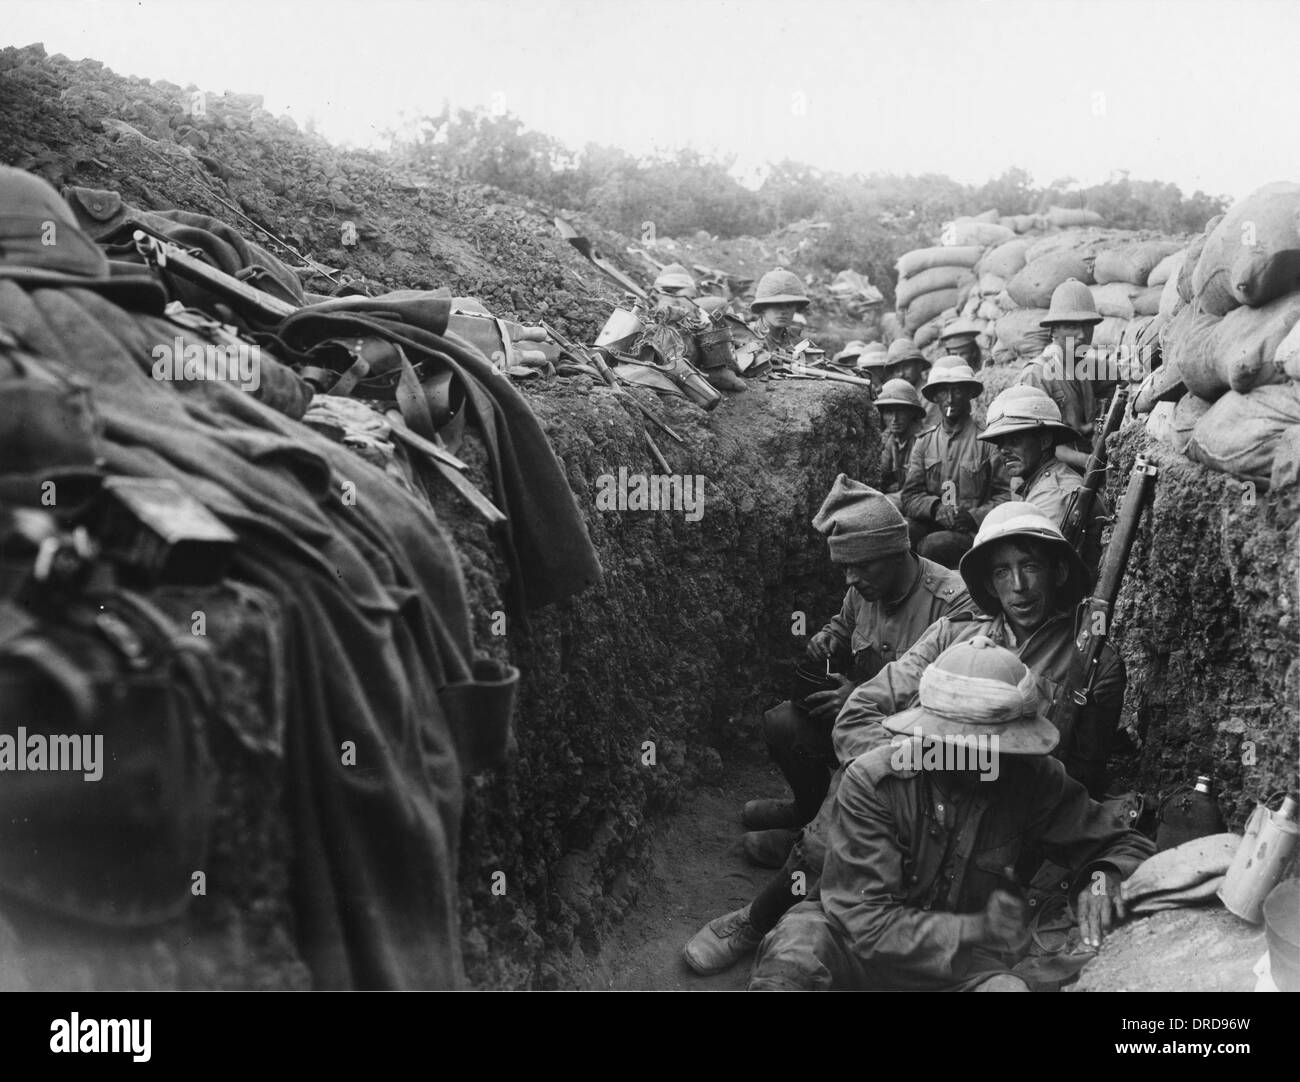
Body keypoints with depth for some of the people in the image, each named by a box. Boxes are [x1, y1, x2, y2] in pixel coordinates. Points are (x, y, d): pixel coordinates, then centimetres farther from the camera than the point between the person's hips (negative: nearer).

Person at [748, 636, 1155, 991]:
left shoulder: (1033, 778, -12)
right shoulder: (871, 781, -21)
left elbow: (1125, 846, 3)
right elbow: (868, 921, -24)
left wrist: (1103, 880, -21)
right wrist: (982, 932, -29)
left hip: (967, 965, 4)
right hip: (861, 950, -4)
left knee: (1006, 986, -31)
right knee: (797, 944, -36)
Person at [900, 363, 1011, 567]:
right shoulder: (924, 441, 15)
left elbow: (1005, 496, 0)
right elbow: (910, 496, 9)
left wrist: (973, 516, -15)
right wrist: (935, 508, -12)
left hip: (975, 530, -3)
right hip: (930, 525, 3)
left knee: (936, 545, -34)